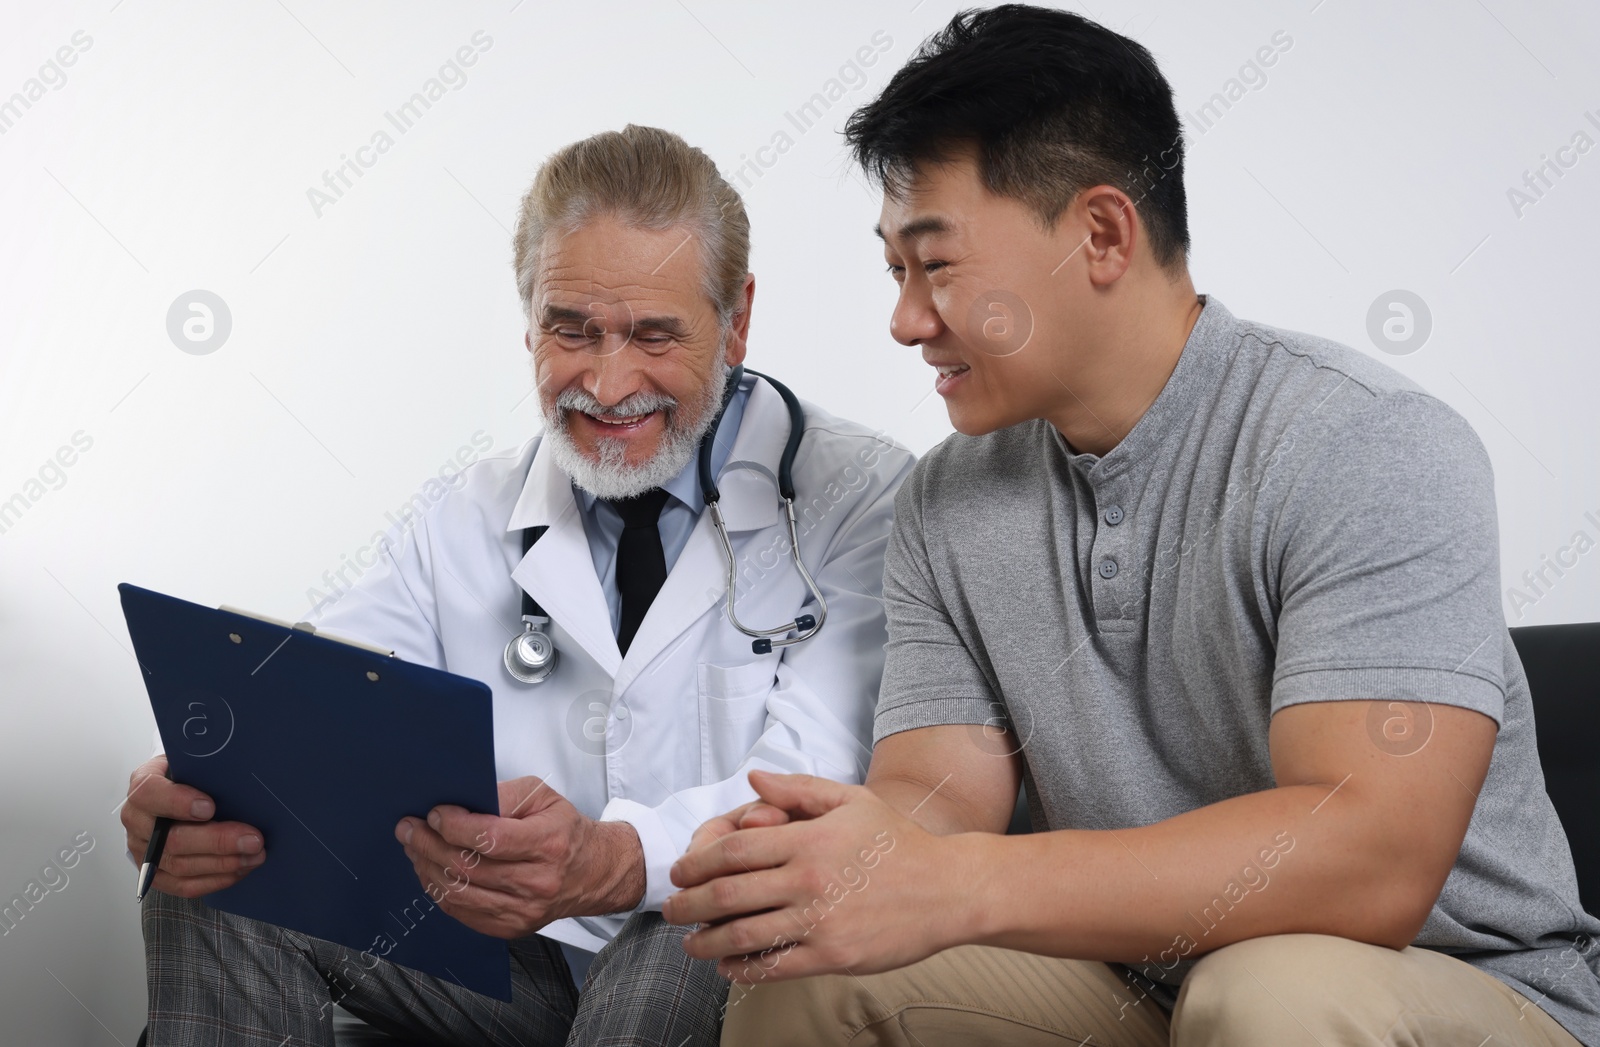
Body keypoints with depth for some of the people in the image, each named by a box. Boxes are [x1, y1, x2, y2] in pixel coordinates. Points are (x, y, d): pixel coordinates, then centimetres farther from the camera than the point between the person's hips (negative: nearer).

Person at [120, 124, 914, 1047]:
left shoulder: (861, 496, -6)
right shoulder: (473, 520, 11)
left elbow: (823, 781, -20)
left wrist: (617, 861, -41)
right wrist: (199, 785, -25)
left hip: (739, 958, -3)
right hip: (520, 965, 4)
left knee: (686, 955, -37)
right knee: (215, 879, -12)